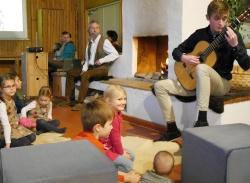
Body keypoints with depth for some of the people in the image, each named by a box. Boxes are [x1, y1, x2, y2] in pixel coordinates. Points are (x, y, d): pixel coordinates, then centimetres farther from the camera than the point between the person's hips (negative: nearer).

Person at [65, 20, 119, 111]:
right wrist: (84, 69, 0)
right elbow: (87, 59, 17)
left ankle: (80, 103, -29)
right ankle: (68, 98, 4)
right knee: (70, 72, 3)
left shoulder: (104, 41, -7)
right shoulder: (89, 43, 13)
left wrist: (102, 60, -19)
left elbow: (115, 54, -15)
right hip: (90, 67, 8)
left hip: (101, 68, -8)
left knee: (85, 75, -33)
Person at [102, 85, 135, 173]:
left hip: (113, 147, 10)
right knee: (128, 165, -12)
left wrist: (122, 150, 7)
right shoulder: (111, 118, -30)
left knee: (131, 156, 17)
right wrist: (122, 153, -8)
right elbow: (115, 139, -21)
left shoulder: (117, 113, 2)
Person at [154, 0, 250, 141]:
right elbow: (176, 51, 10)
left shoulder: (233, 35, -6)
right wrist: (184, 57, -13)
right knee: (160, 86, -10)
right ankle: (172, 129, -6)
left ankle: (202, 120, -38)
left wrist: (235, 45, -27)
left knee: (202, 68, -39)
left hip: (222, 83, -4)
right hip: (194, 81, 5)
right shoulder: (200, 34, 3)